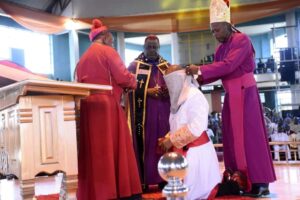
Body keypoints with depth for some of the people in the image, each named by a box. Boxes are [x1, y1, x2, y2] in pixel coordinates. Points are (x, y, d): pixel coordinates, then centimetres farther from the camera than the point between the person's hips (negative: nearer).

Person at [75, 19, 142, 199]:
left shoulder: (83, 58, 19)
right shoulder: (108, 51, -2)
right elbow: (123, 77, -11)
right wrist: (133, 82, 11)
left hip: (88, 107, 7)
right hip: (107, 106, -7)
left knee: (95, 150, 8)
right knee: (115, 148, -3)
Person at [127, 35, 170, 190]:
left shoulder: (166, 66, 16)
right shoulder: (135, 65, 6)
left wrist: (170, 91, -8)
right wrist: (147, 91, -17)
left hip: (163, 113, 4)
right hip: (143, 113, -3)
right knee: (144, 145, -6)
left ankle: (164, 180, 7)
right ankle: (144, 182, -2)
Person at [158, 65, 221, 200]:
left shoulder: (195, 96, -15)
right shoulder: (179, 98, 15)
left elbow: (196, 127, -25)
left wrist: (171, 140, -20)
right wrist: (166, 139, 2)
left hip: (195, 152, -10)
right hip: (183, 151, 10)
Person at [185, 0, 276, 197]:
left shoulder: (242, 40, -11)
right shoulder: (220, 48, 12)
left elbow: (228, 65, -23)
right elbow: (217, 72, 10)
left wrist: (200, 69, -23)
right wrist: (198, 78, -6)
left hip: (245, 93, -8)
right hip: (230, 96, 8)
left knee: (250, 135, -8)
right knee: (233, 138, 6)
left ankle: (260, 182, -2)